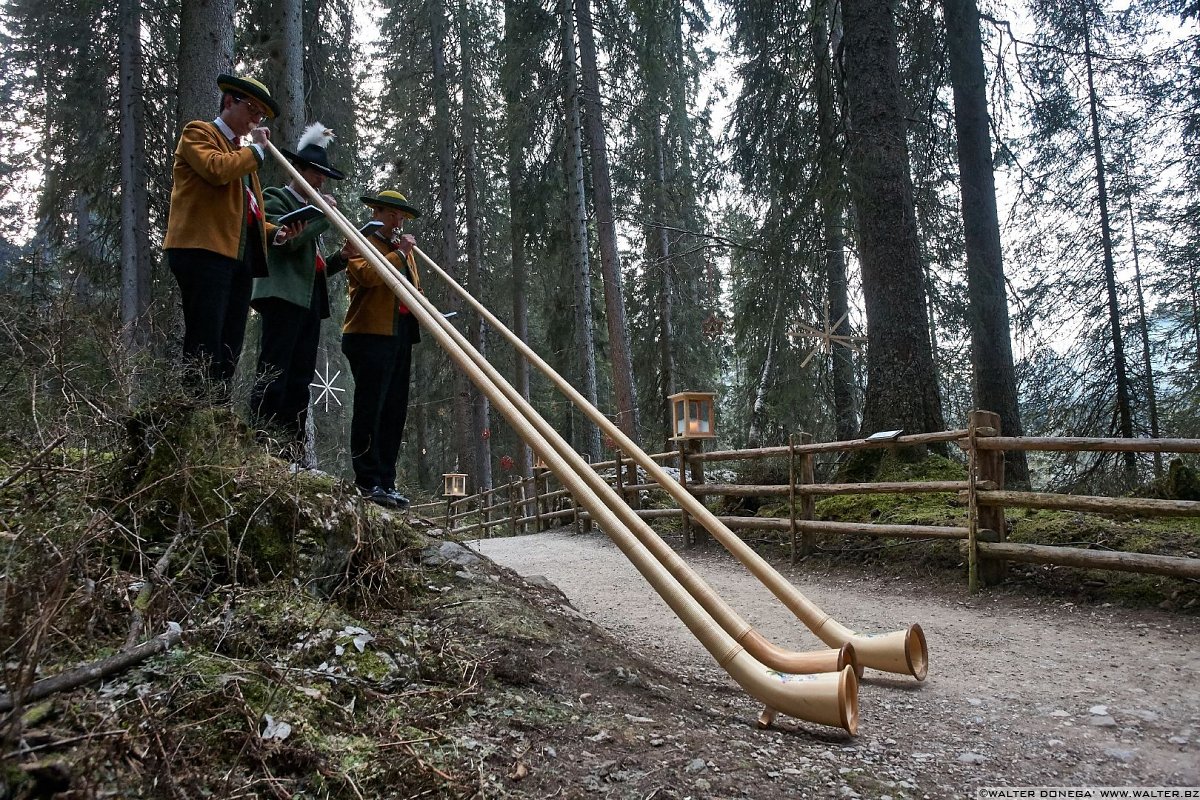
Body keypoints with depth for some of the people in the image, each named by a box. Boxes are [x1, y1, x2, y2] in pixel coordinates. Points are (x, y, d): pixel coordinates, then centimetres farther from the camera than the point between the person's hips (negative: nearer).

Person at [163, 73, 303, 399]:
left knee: (228, 351, 3)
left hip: (240, 256, 8)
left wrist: (276, 233, 9)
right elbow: (217, 170, -15)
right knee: (204, 347, -14)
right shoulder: (198, 132, 7)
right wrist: (257, 148, 0)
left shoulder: (244, 154, 30)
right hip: (204, 251, -8)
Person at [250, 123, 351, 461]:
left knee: (299, 379, 3)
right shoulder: (275, 199, 4)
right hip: (283, 296, -8)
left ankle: (293, 452, 3)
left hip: (309, 301, 8)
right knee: (273, 374, -13)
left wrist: (340, 256, 7)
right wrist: (322, 214, -6)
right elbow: (288, 237, -16)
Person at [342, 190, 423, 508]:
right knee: (370, 408, -8)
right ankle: (368, 482, -5)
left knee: (394, 412, 6)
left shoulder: (404, 250, 28)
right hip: (370, 335, -8)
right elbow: (367, 274, -17)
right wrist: (399, 253, -10)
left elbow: (415, 290, 31)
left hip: (400, 338, 8)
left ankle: (386, 482, 10)